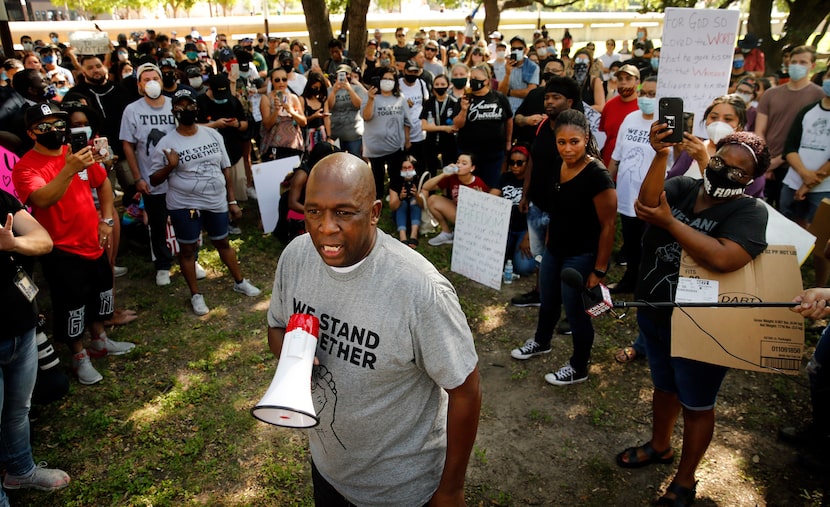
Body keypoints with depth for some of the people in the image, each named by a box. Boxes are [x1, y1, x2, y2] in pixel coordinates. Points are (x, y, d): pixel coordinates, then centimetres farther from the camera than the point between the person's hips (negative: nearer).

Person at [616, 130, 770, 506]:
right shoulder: (681, 187, -2)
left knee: (696, 405, 13)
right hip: (653, 313, 5)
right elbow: (645, 206, -23)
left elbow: (723, 258, -35)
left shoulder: (750, 210, -16)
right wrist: (661, 155, -33)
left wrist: (668, 222, -26)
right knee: (663, 386, 25)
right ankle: (659, 446, 50)